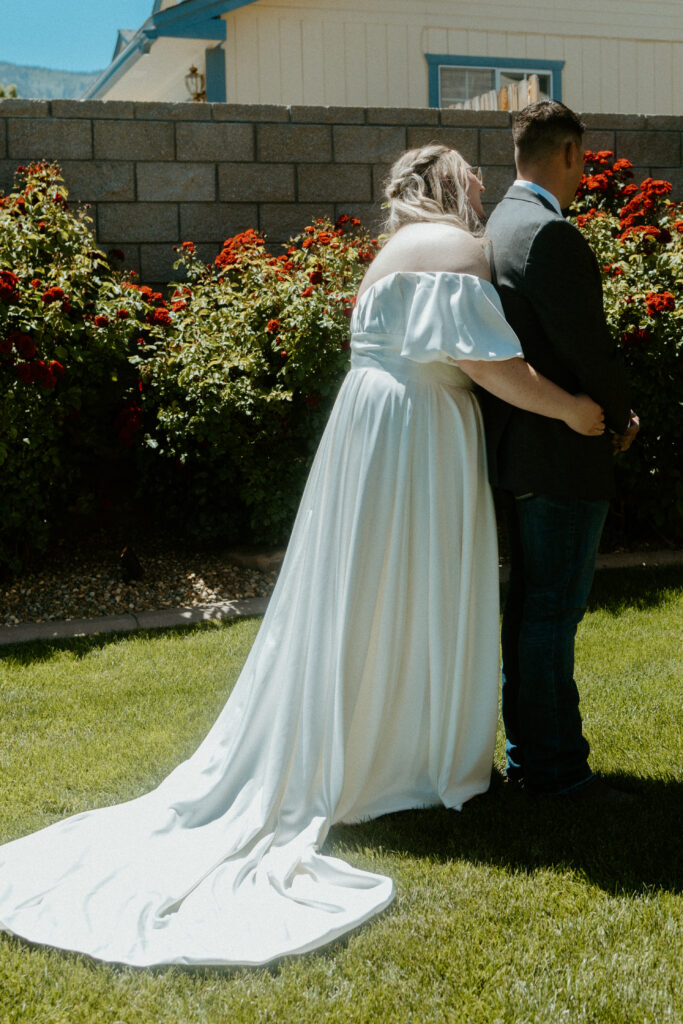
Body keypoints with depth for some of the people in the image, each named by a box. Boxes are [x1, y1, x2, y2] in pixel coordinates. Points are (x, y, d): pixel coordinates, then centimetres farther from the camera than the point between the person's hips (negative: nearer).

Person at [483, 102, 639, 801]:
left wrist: (602, 410, 14)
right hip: (562, 455, -10)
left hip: (517, 451, 10)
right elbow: (587, 345, -20)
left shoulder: (498, 227, 13)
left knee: (531, 605, 17)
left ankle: (527, 751, 28)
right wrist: (621, 417, -2)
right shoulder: (551, 235, -18)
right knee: (553, 611, -1)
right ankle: (555, 767, 9)